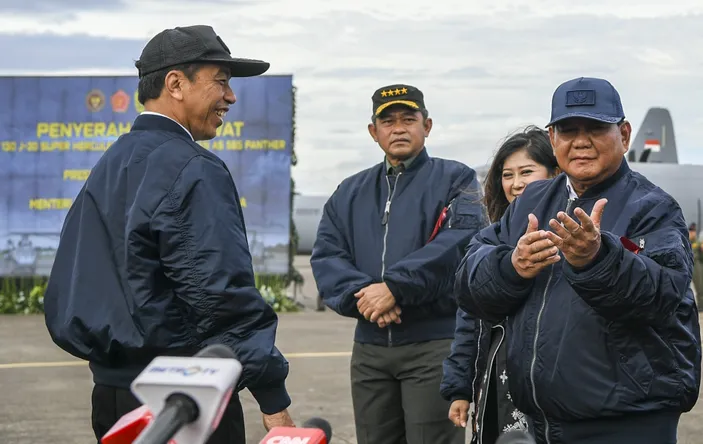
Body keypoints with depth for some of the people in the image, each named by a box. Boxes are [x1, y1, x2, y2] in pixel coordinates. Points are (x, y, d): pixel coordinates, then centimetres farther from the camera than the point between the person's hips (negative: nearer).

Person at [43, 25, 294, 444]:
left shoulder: (109, 166, 12)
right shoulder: (193, 171, -15)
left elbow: (67, 288, 16)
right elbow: (223, 293, -21)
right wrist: (274, 400, -18)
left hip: (110, 395, 9)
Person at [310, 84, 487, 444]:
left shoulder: (455, 180, 3)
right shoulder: (350, 192, 18)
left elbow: (461, 240, -15)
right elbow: (326, 256, 6)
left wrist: (395, 286, -20)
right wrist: (360, 294, -14)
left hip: (435, 343, -5)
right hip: (370, 348, 5)